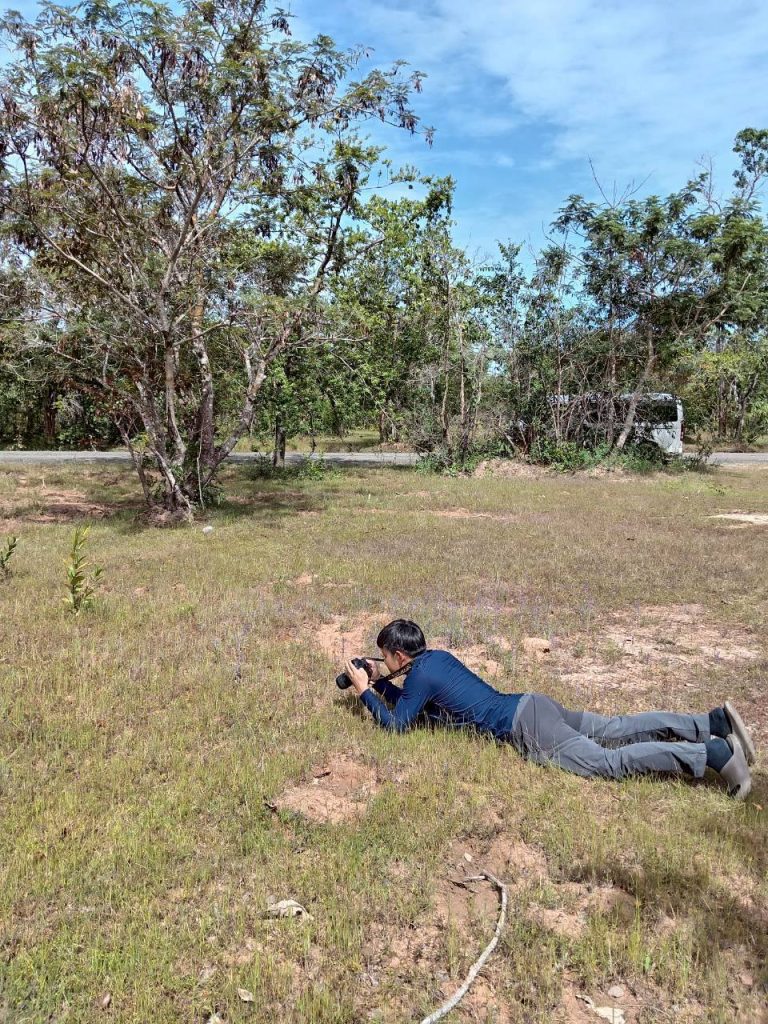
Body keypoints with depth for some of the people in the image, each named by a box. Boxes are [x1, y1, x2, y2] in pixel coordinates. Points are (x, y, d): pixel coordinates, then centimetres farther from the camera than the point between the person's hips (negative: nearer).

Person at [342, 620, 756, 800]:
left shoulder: (420, 674, -7)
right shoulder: (435, 656, 18)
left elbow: (396, 724, -2)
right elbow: (410, 701, 33)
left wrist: (365, 691, 6)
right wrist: (378, 683, 28)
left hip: (524, 726, -9)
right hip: (533, 706, 9)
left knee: (609, 762, -16)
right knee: (617, 730, 9)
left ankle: (713, 754, -23)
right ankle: (714, 721, 5)